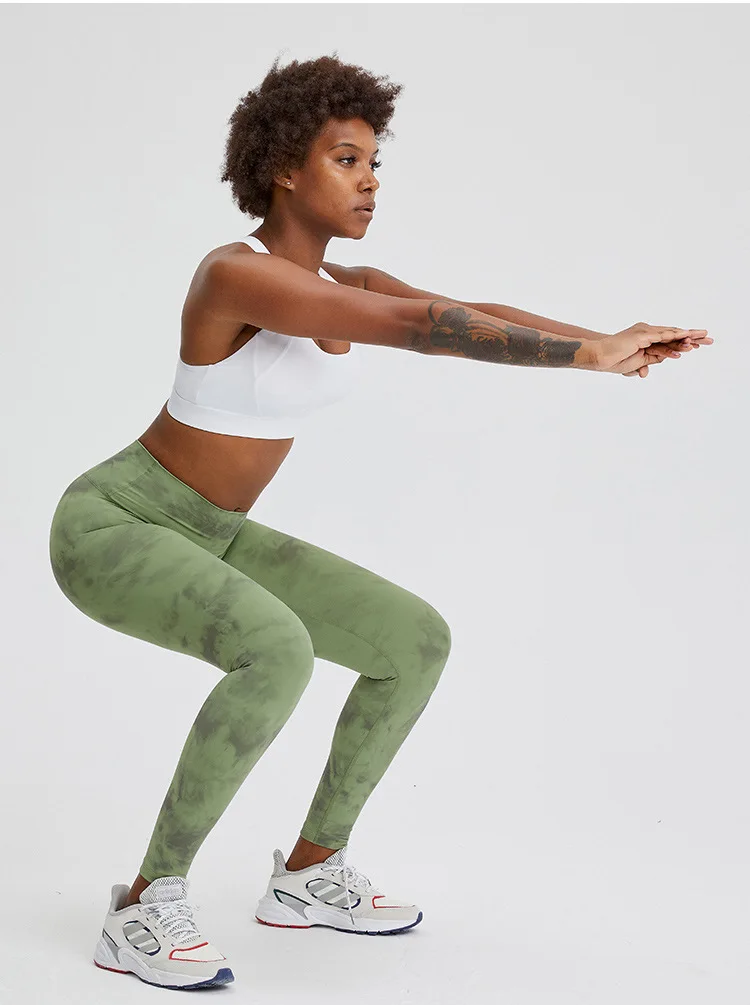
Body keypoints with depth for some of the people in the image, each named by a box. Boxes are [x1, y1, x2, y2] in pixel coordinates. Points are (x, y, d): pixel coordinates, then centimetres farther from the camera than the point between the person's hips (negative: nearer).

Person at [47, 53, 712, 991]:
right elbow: (421, 327, -34)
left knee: (418, 641, 2)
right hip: (110, 529, -9)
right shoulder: (234, 274, -26)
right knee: (278, 654, -37)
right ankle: (145, 909, -21)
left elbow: (476, 316, -9)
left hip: (204, 537, 9)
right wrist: (588, 354, -33)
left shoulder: (348, 287, 3)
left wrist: (607, 341, -24)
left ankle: (310, 870, 13)